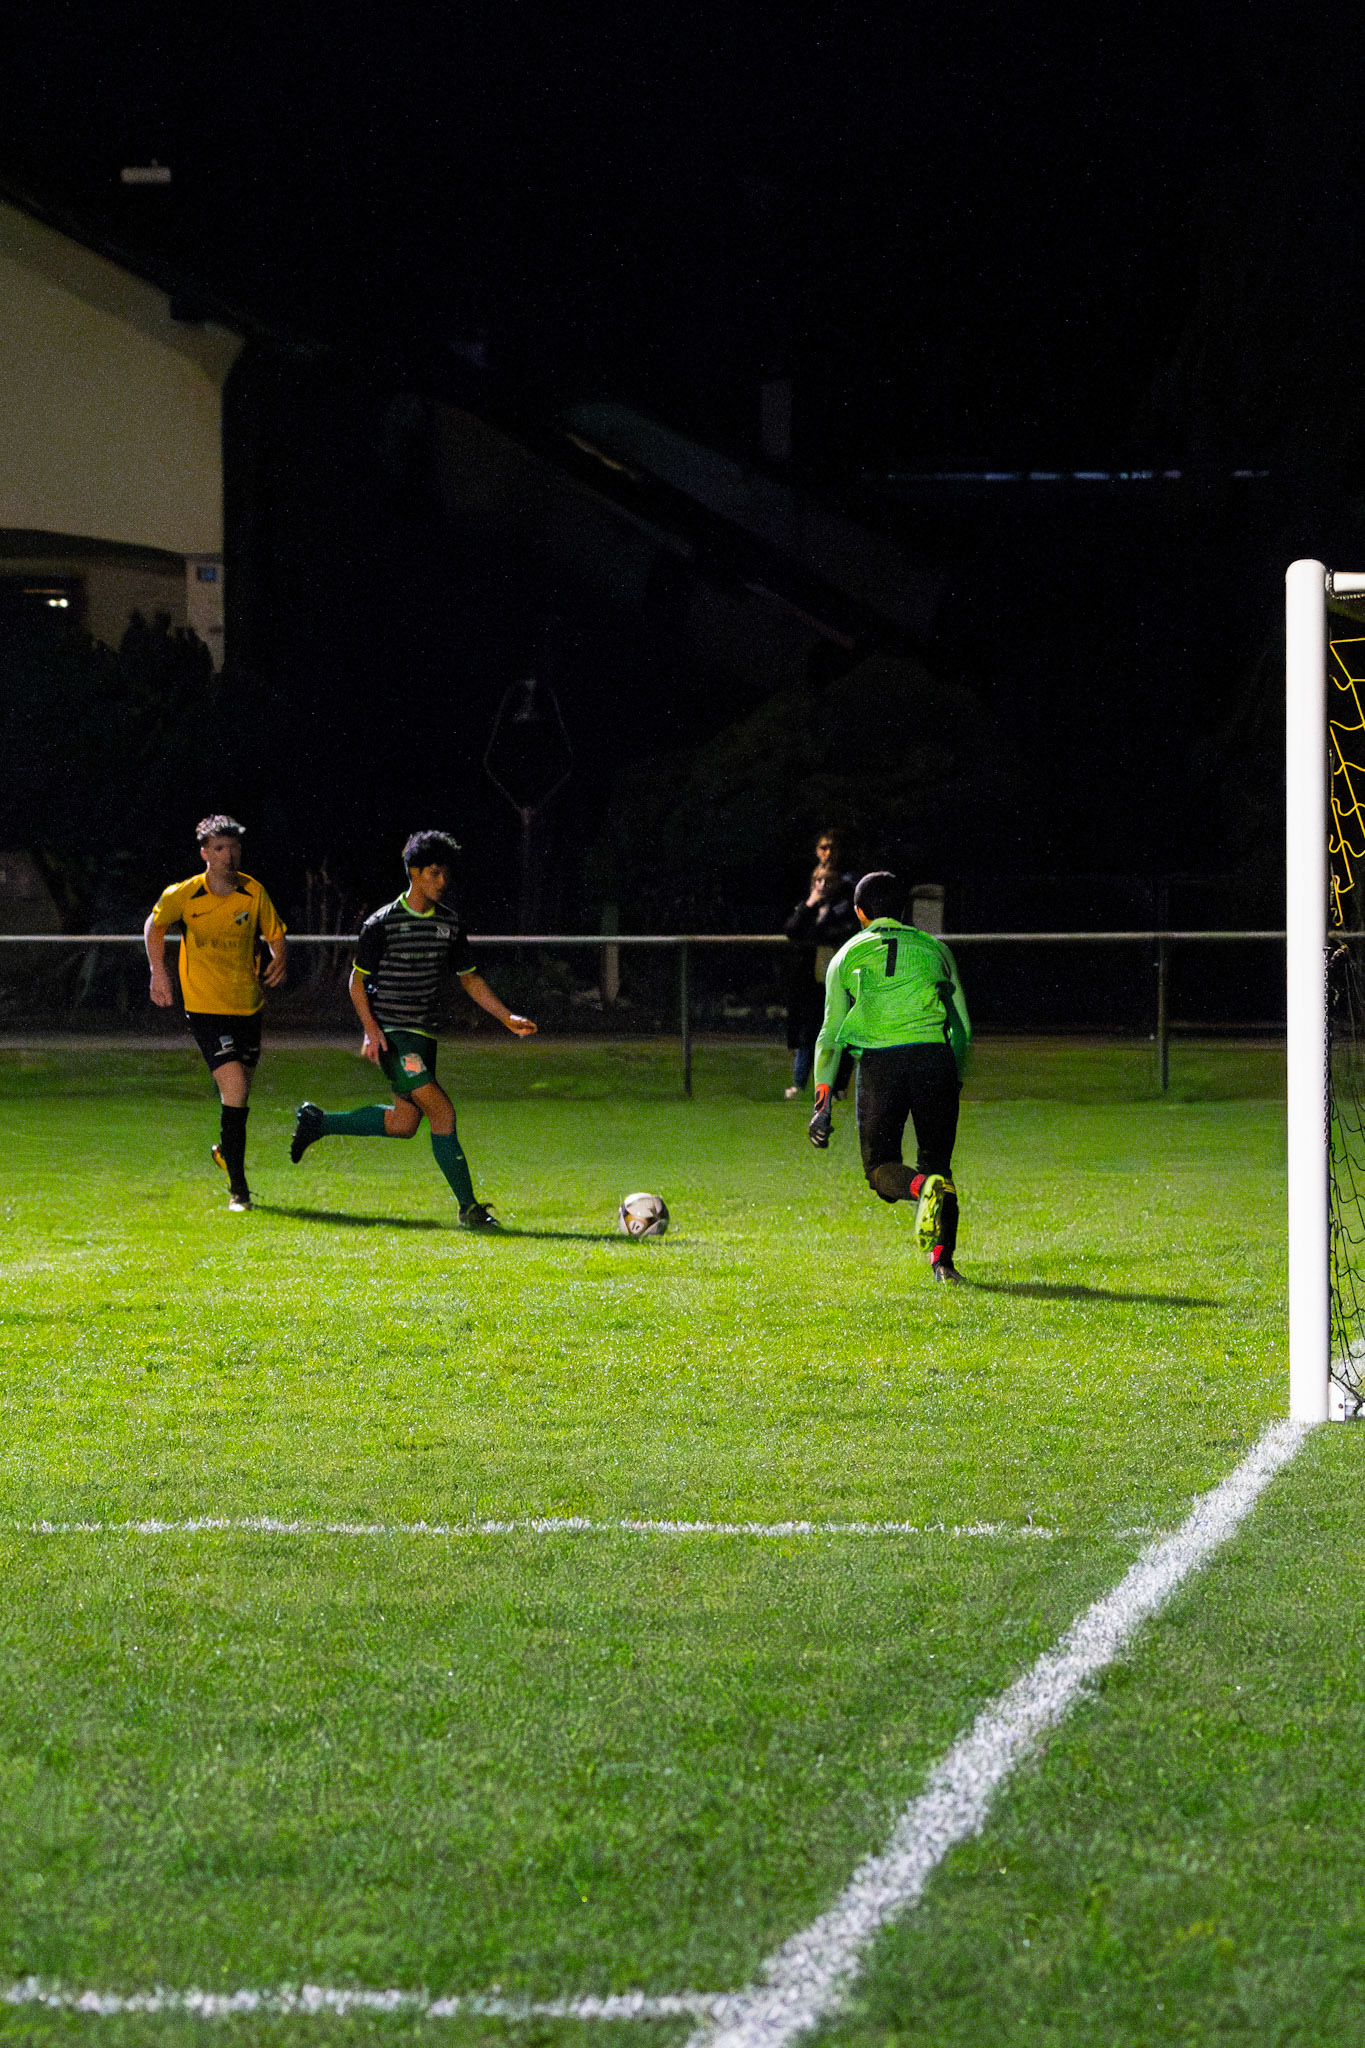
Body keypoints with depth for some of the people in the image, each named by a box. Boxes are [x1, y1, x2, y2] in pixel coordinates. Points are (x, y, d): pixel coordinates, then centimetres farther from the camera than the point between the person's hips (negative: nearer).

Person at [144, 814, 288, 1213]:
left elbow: (275, 934, 10)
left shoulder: (253, 893, -3)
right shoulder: (182, 895, -9)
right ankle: (238, 1188, -10)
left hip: (248, 1007, 4)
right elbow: (155, 926, 10)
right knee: (234, 1090, -17)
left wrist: (279, 960, -7)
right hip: (205, 1007, -4)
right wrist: (158, 972, 7)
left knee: (239, 1094, 12)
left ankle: (227, 1150, 44)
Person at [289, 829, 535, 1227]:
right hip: (391, 1032, -8)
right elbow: (357, 981, -4)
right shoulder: (382, 924, -10)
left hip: (422, 1032, 8)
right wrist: (371, 1030, -16)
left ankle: (316, 1122, 30)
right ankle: (469, 1207, -12)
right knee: (441, 1110, -16)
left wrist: (508, 1018, 8)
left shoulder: (449, 924, 8)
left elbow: (470, 978, 16)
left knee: (404, 1124, 12)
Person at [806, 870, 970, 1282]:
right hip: (933, 1057, 1)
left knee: (880, 1168, 6)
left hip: (878, 1062, -1)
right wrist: (955, 1080, 29)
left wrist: (823, 1101, 10)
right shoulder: (934, 948, 17)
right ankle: (942, 1258, -8)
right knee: (936, 1164, 11)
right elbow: (962, 1026, 18)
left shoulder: (847, 956, 14)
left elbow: (830, 1033, 10)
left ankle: (922, 1187, -30)